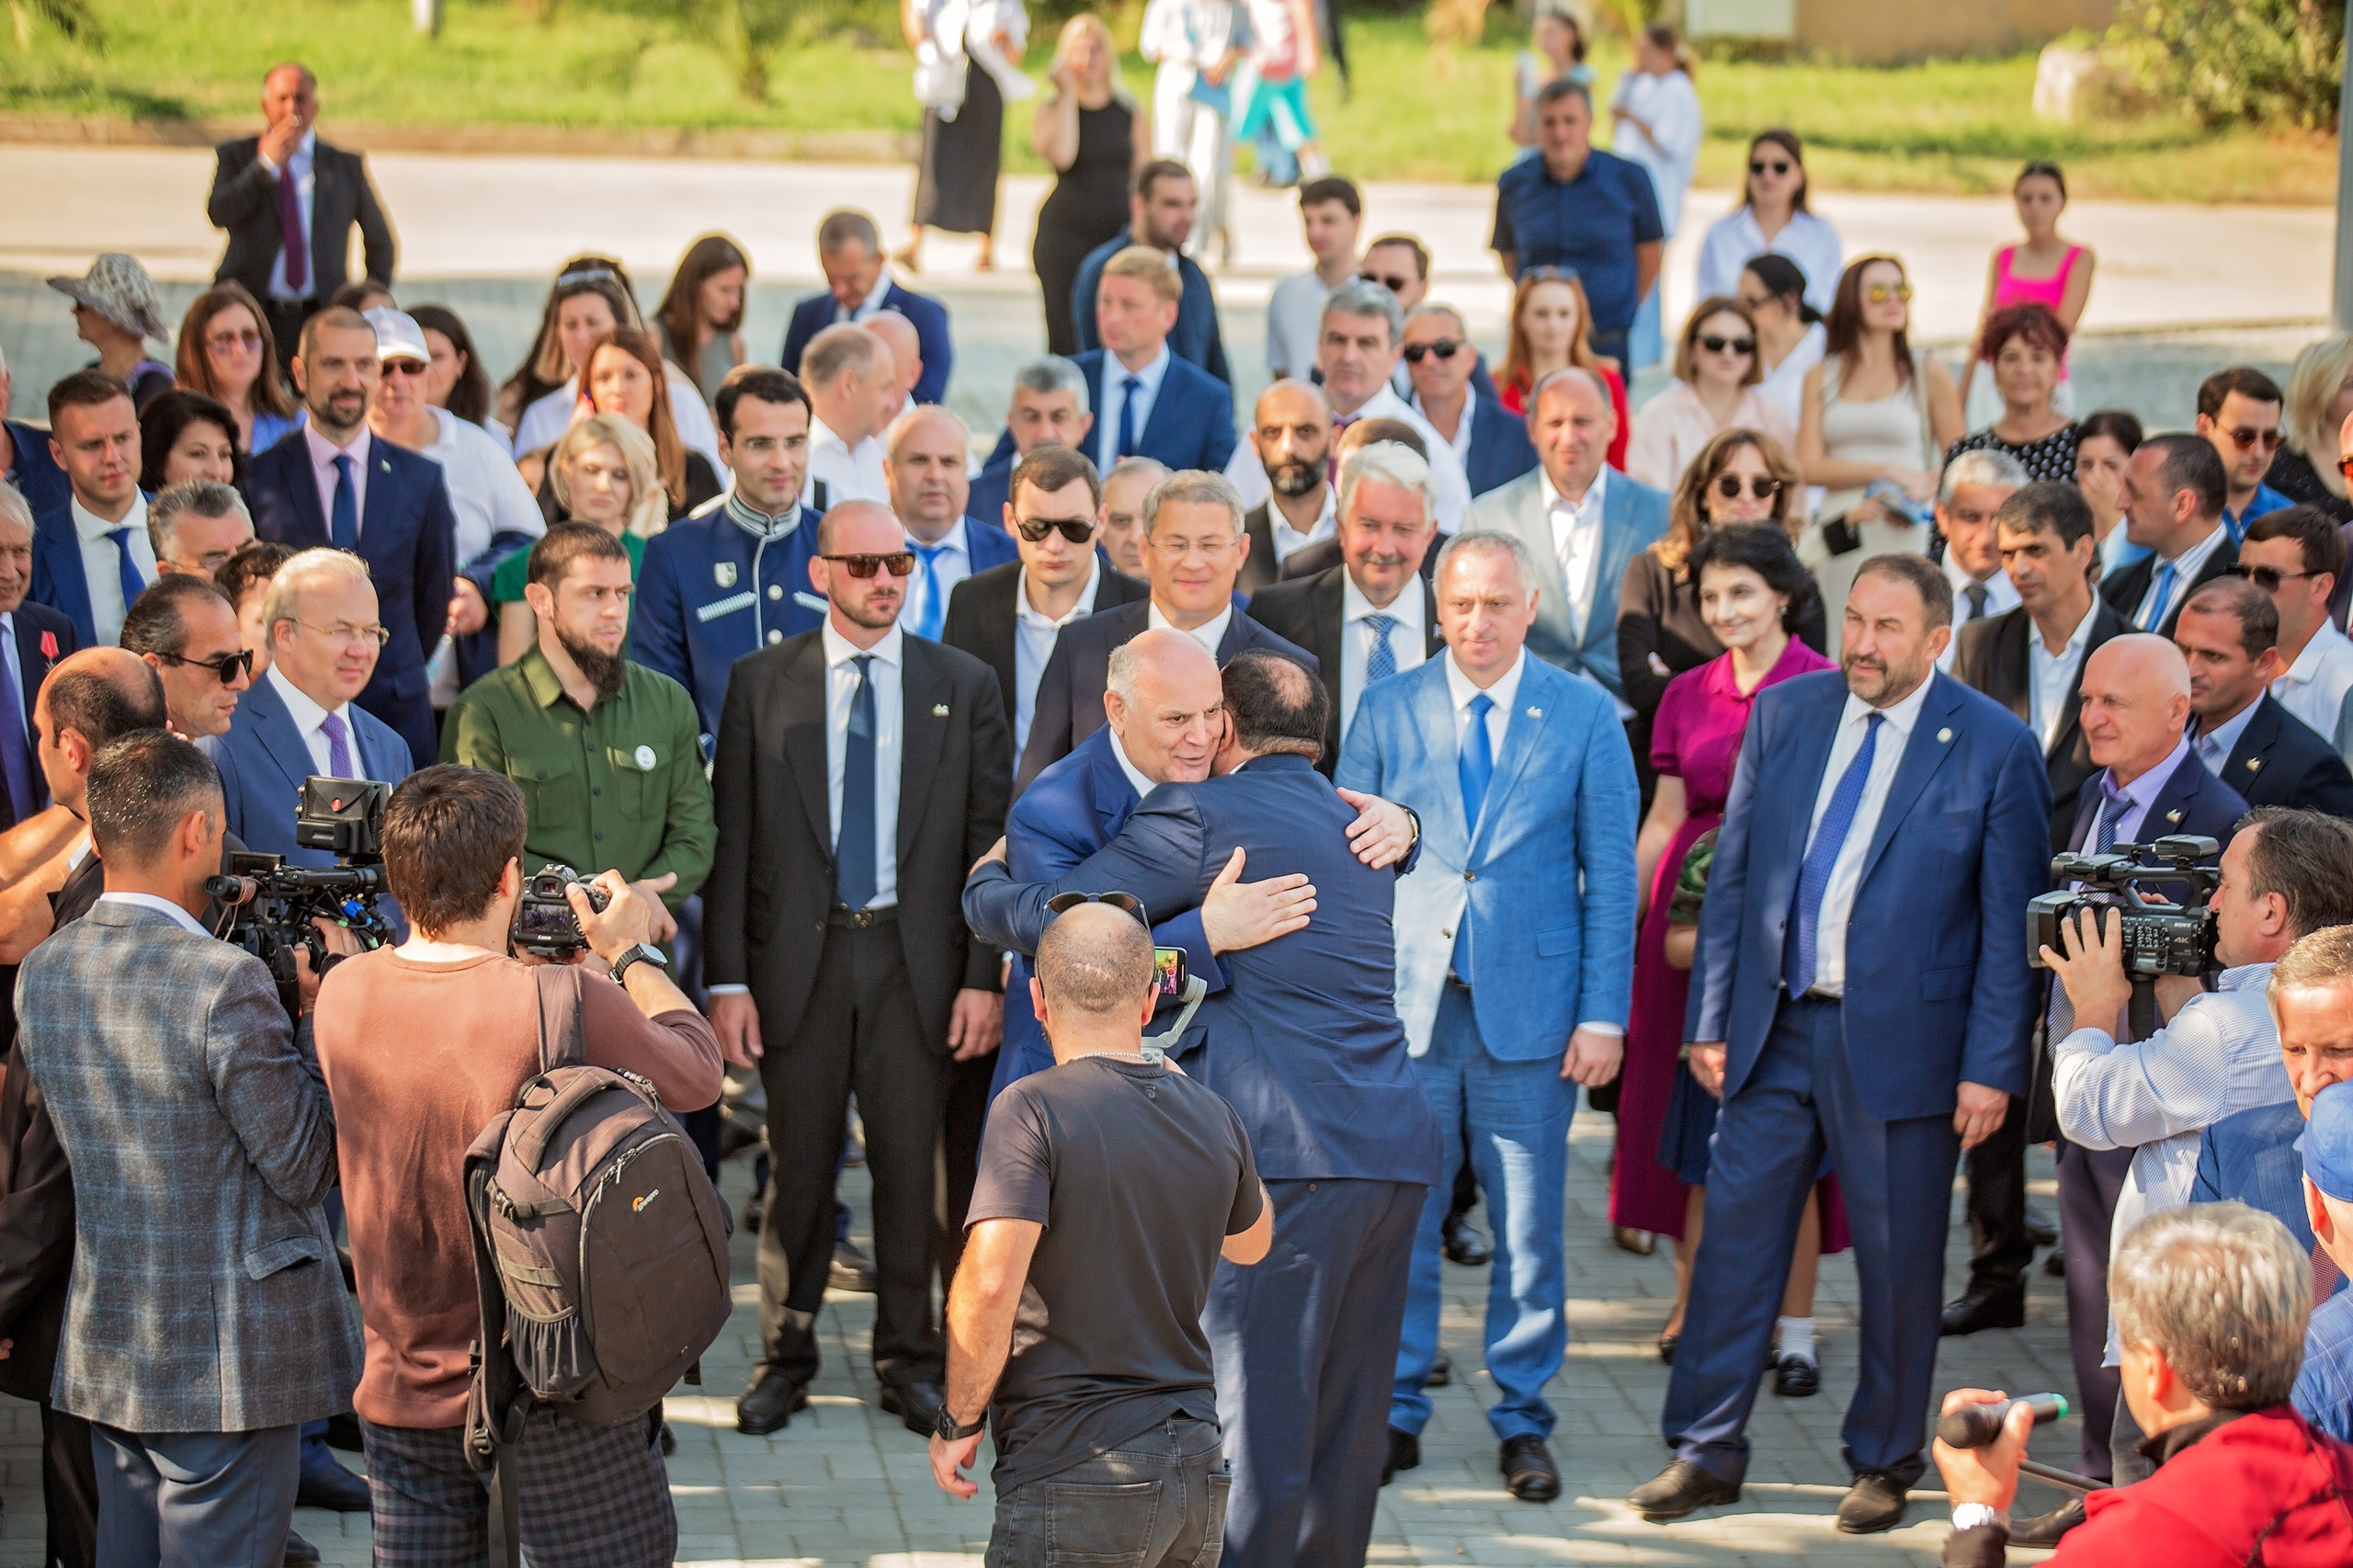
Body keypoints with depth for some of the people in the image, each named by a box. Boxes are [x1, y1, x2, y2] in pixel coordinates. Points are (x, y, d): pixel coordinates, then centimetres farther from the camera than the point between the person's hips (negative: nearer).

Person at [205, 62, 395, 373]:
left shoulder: (346, 166, 14)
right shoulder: (235, 155, 11)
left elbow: (380, 242, 22)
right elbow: (219, 214, -7)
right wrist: (267, 164, -10)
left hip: (323, 317, 1)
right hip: (253, 313, -1)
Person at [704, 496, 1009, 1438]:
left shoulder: (965, 687, 4)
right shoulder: (762, 684, 3)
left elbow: (991, 838, 4)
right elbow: (729, 837, 2)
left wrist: (984, 976, -3)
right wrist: (726, 978, -4)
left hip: (916, 955, 0)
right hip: (798, 955, 0)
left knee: (911, 1160, 4)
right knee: (798, 1163, 5)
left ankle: (909, 1360, 17)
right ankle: (785, 1357, 18)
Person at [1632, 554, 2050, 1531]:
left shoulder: (1994, 747, -7)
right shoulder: (1784, 714, 5)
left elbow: (2011, 923, -6)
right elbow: (1733, 873, 9)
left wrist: (1992, 1067, -9)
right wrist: (1710, 1019, 5)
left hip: (1900, 1038, -3)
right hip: (1774, 1029, 3)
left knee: (1898, 1262, 6)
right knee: (1735, 1235, 6)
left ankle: (1883, 1464, 22)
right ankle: (1705, 1452, 17)